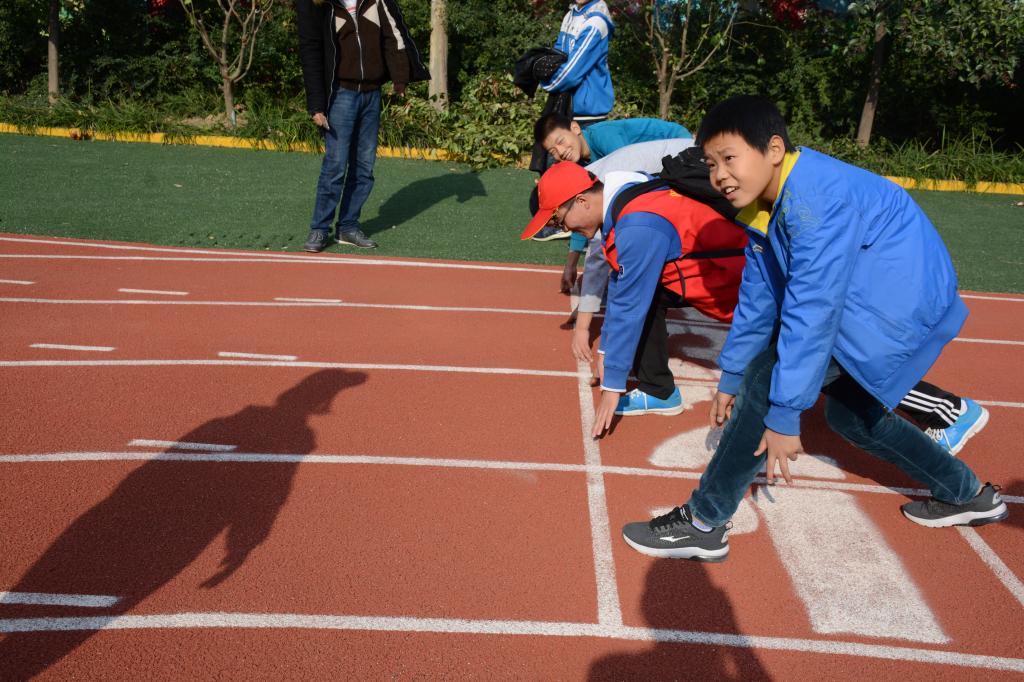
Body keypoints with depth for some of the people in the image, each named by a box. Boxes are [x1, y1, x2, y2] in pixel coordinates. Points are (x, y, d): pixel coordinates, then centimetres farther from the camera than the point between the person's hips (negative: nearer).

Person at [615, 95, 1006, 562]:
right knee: (850, 414, 22)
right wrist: (730, 379, 14)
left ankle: (702, 525, -10)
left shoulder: (816, 200, -26)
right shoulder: (765, 207, 5)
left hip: (899, 303, -11)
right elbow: (757, 299, 12)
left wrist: (784, 416, -26)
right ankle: (966, 494, 38)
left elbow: (811, 310, -29)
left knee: (769, 376, -18)